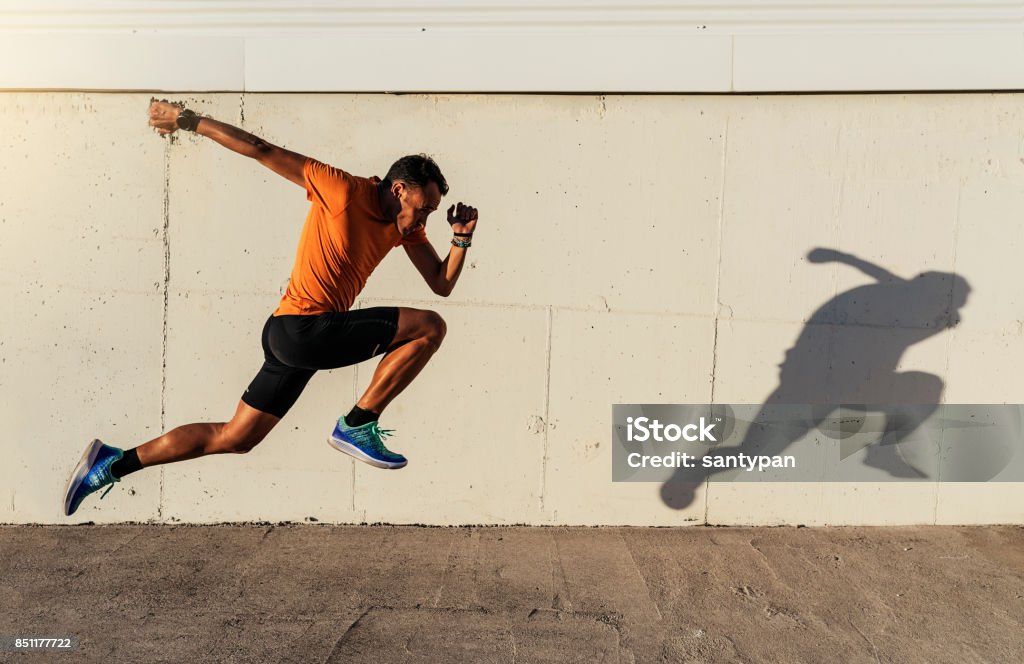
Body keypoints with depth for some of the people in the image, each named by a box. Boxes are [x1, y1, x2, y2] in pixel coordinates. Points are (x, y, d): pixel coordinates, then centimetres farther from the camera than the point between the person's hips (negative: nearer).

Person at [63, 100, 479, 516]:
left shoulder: (405, 227, 11)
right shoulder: (344, 189, -10)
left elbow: (442, 284, 10)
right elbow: (263, 151, -7)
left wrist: (462, 237, -4)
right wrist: (190, 121, -4)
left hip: (293, 337, 8)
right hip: (301, 328, -8)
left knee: (233, 439, 16)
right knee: (430, 328, -11)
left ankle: (114, 463, 28)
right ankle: (357, 427, -7)